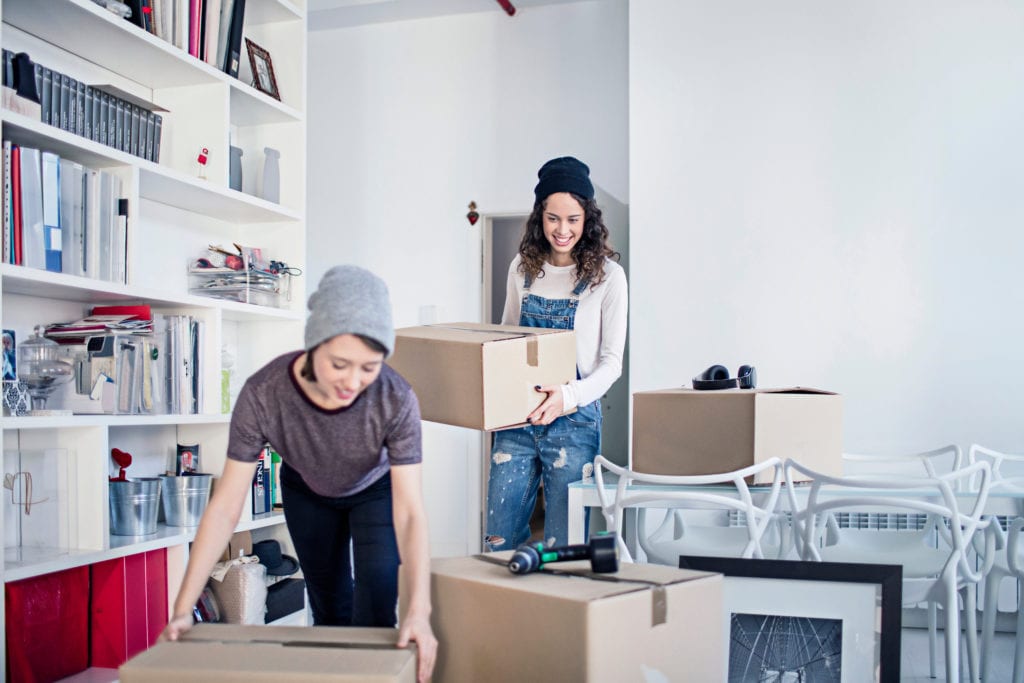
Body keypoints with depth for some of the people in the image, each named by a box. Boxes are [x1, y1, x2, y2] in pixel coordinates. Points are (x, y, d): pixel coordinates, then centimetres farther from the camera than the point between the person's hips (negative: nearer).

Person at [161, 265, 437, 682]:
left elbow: (409, 512, -38)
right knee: (328, 602, 11)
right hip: (306, 492, 1)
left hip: (376, 490, -1)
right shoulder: (263, 394, -37)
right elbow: (225, 508, -31)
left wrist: (419, 611, -51)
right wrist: (183, 609, -35)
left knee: (376, 596, -15)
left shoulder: (396, 400, -38)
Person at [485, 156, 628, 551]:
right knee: (498, 540, 8)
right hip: (517, 418, 4)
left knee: (561, 546, 4)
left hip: (574, 420, -4)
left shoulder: (607, 276, -6)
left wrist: (569, 396, -25)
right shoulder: (523, 268, 6)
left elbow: (611, 361, -8)